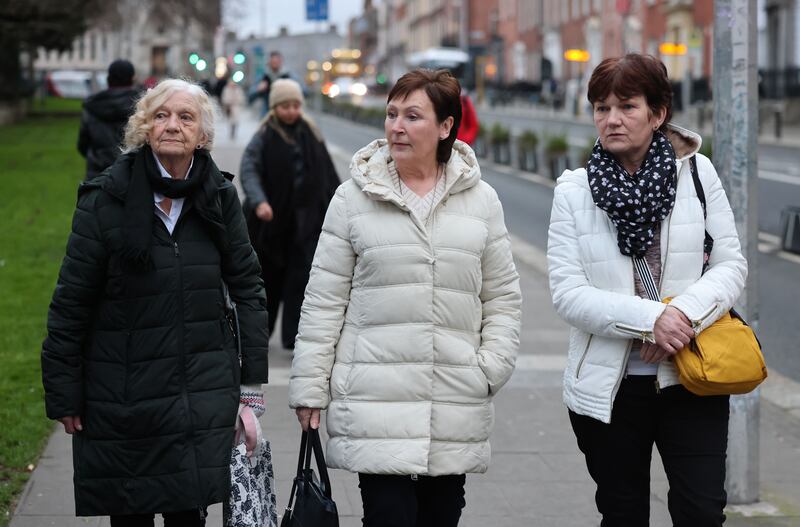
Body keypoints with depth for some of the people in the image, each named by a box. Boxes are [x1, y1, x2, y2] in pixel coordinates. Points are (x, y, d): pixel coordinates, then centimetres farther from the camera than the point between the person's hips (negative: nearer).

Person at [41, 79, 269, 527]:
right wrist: (64, 396, -3)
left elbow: (247, 286, 8)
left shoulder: (220, 197, 1)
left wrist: (253, 383, 5)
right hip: (122, 397, -1)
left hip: (203, 393, 2)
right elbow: (71, 302, -4)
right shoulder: (106, 199, -7)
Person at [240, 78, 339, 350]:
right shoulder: (265, 136, -5)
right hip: (273, 218, -2)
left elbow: (327, 173, 12)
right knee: (270, 276, 11)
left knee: (302, 275, -6)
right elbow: (248, 169, -16)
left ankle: (296, 337, -4)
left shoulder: (310, 134, 6)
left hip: (305, 218, 2)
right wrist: (258, 201, -32)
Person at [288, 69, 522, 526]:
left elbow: (503, 297, 12)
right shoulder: (354, 198, 2)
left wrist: (492, 367, -2)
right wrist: (310, 390, 0)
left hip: (456, 411, 2)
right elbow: (324, 302, 3)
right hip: (376, 403, -2)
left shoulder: (481, 200, 7)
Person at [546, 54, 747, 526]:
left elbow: (731, 265, 1)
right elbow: (568, 293, -8)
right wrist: (649, 319, -20)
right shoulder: (574, 189, 0)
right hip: (609, 385, 1)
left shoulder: (697, 172, 1)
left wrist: (686, 314, -18)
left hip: (689, 379, 0)